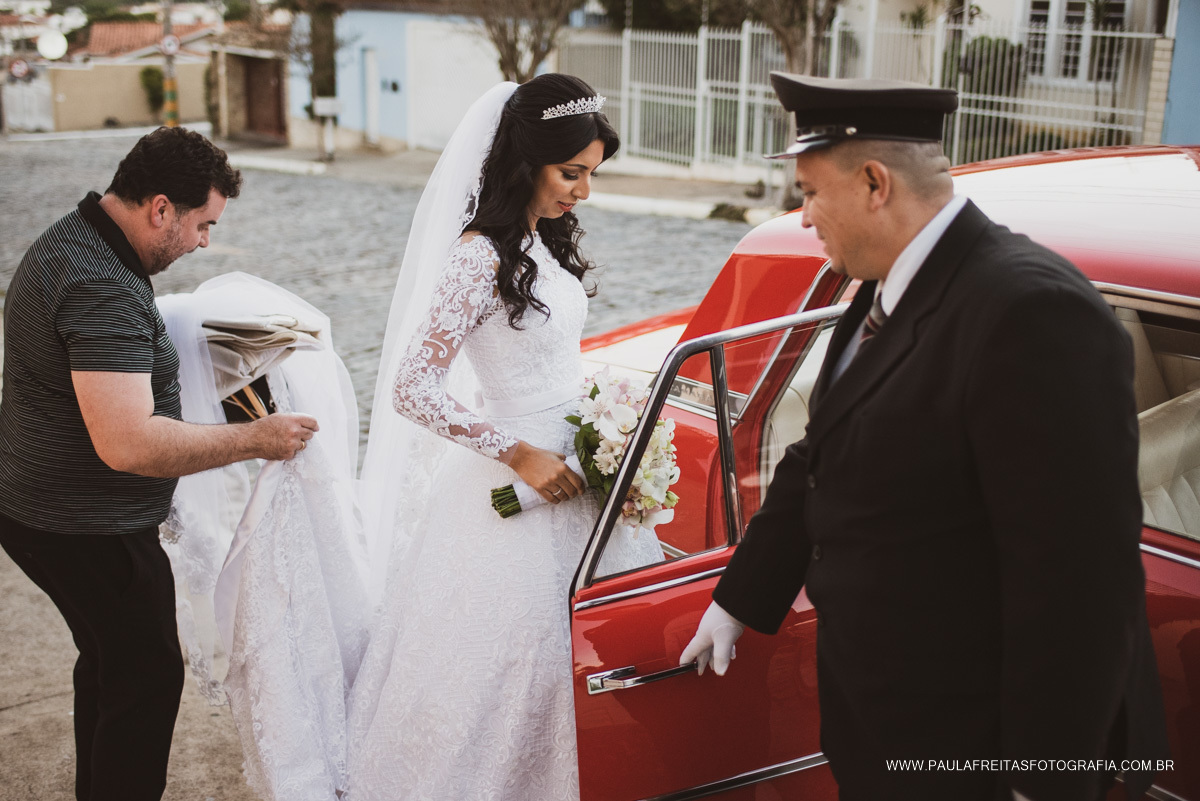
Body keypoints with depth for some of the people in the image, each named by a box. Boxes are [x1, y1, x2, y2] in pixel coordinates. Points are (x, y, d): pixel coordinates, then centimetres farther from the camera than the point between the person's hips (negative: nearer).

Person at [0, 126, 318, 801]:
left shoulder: (69, 242, 6)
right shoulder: (104, 290, -29)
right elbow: (128, 443, -36)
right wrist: (256, 438, -28)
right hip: (90, 533, -10)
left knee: (109, 663, 24)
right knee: (148, 679, 4)